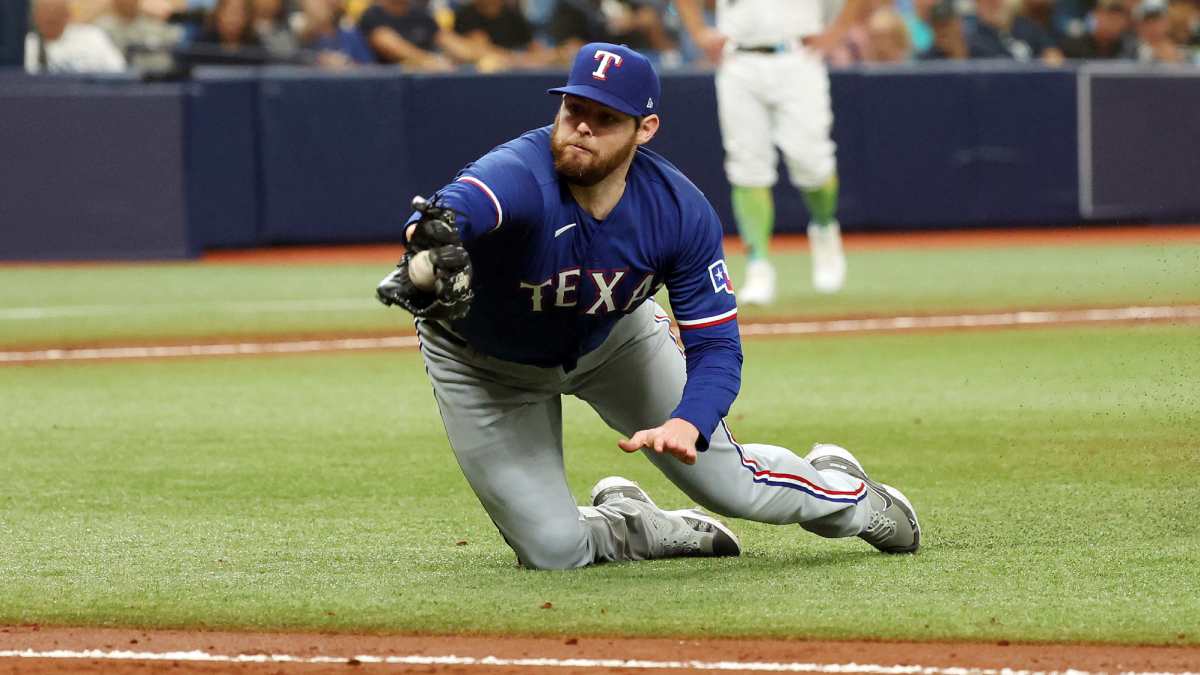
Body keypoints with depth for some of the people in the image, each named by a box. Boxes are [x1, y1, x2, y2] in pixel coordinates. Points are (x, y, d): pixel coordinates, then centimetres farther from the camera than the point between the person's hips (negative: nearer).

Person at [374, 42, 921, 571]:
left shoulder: (681, 212, -27)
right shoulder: (520, 175, -41)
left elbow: (715, 345, -23)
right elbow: (461, 203, -66)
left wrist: (685, 424, -43)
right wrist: (432, 234, -91)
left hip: (614, 341, 2)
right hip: (486, 365, -2)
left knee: (727, 484, 5)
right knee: (554, 552, -5)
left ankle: (844, 494, 39)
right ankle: (624, 525, 31)